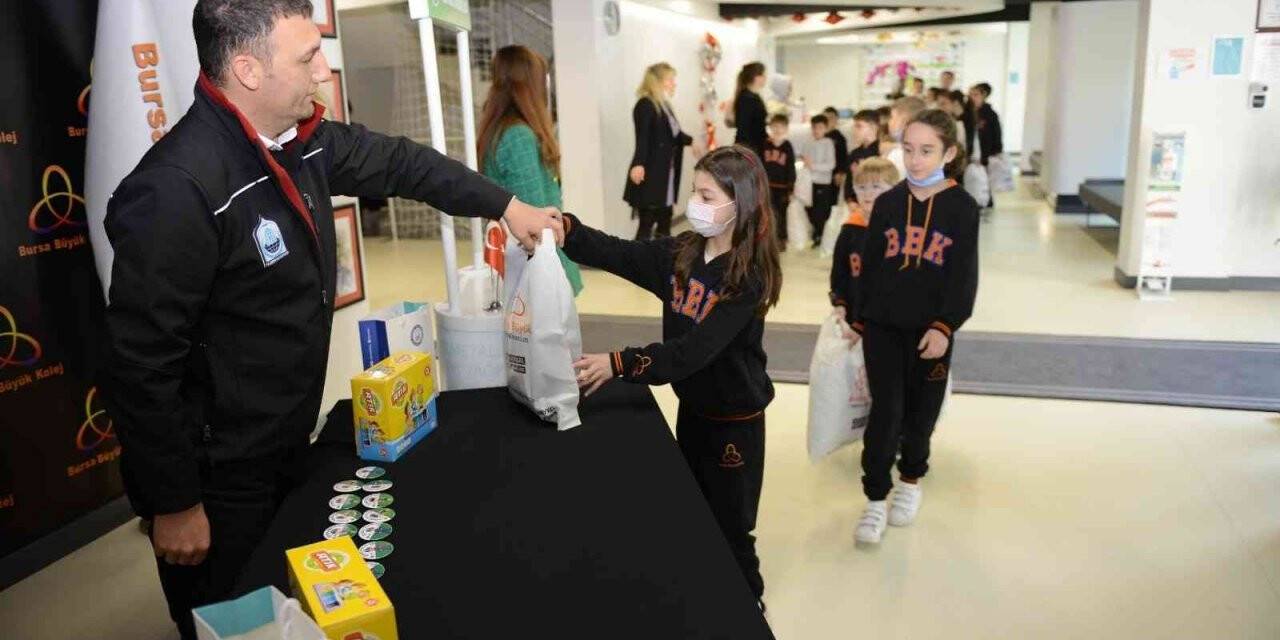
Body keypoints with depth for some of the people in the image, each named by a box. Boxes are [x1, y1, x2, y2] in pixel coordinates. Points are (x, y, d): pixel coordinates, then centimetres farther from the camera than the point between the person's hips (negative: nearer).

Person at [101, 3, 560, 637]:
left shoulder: (300, 139, -3)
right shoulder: (178, 189, -29)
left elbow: (397, 162, 13)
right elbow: (139, 365, -26)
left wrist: (505, 205, 12)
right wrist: (173, 505, -18)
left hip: (285, 444, 8)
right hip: (217, 478, -8)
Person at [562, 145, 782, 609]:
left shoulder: (749, 277, -23)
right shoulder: (681, 253, -3)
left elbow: (696, 350, -31)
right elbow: (616, 253, -10)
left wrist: (619, 364, -37)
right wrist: (563, 226, -27)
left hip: (735, 420, -7)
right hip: (691, 407, 7)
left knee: (730, 531, 9)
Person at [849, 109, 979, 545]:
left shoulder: (962, 208, -4)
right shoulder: (887, 202, 3)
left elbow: (964, 276, -7)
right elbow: (870, 265, 7)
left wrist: (945, 326, -17)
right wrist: (859, 320, 8)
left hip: (930, 329, -1)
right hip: (882, 325, 1)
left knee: (920, 411, 12)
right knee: (885, 410, -1)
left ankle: (911, 481, 34)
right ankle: (876, 499, 9)